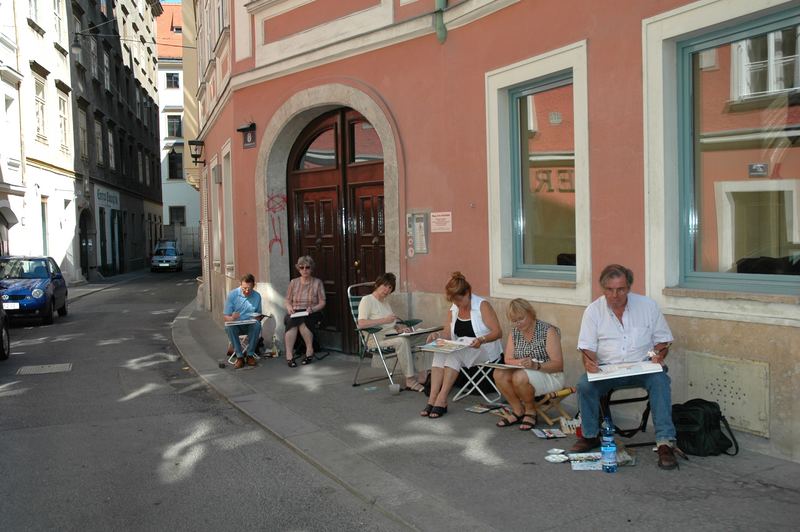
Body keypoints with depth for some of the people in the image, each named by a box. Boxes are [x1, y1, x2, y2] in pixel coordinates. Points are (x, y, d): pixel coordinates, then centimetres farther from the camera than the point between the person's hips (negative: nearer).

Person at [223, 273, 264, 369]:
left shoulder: (257, 296, 1)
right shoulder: (232, 294, -6)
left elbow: (259, 314, 11)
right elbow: (225, 317, -6)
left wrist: (258, 317, -15)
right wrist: (231, 318, -30)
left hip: (250, 326, 1)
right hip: (236, 326, -1)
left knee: (257, 324, -33)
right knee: (229, 327, -34)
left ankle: (250, 355, -19)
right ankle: (239, 357, -24)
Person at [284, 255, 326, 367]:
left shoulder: (317, 283, 8)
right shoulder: (293, 282, 15)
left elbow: (322, 303, 3)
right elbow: (288, 300, 14)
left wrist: (312, 309, -16)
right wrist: (289, 307, -9)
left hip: (312, 314, -2)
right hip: (295, 313, 2)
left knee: (301, 321, -36)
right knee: (291, 321, -34)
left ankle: (309, 350, -23)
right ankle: (289, 355, -37)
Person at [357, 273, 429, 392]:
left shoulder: (385, 301, 21)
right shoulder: (367, 300, -4)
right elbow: (361, 324, -19)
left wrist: (399, 327, 0)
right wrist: (384, 320, -22)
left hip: (392, 335, 8)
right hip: (377, 338, -8)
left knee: (422, 336, -12)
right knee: (402, 341, -35)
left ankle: (422, 375, -19)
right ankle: (410, 381, -31)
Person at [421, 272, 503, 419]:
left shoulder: (482, 306, -10)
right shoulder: (453, 309, 8)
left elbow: (498, 332, -15)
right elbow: (447, 333, 6)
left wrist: (481, 339, -33)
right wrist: (437, 335, -17)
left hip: (484, 350, -6)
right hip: (462, 351, 6)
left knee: (454, 354, -32)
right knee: (440, 353, -24)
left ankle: (442, 399, -31)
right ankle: (432, 399, -31)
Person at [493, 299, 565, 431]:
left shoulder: (548, 331, -13)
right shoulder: (514, 333, 5)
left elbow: (558, 364, -18)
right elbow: (508, 360, 0)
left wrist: (536, 365, -34)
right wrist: (520, 363, -23)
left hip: (550, 376, -6)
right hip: (524, 373, 6)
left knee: (520, 377, -34)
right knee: (499, 374, -22)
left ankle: (531, 411, -6)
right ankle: (518, 411, -4)